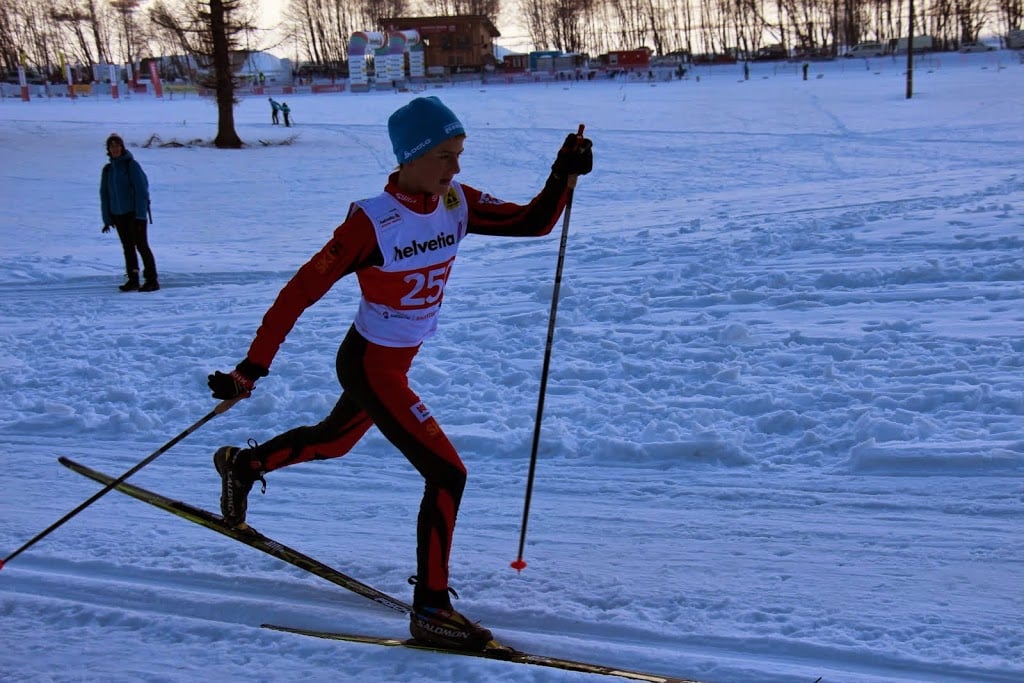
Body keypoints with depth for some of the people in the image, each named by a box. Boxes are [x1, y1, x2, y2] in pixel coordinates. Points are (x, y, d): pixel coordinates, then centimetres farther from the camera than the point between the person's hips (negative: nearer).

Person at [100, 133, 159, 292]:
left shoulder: (131, 165, -8)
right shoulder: (107, 169, 9)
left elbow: (142, 190, -13)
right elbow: (104, 194, 12)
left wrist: (140, 215, -17)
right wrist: (107, 219, 7)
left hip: (135, 213, -6)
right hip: (118, 215, 6)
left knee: (141, 245, -7)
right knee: (128, 247, 8)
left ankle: (152, 280, -5)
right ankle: (133, 280, 12)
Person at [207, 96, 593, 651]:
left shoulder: (457, 204, -7)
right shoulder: (372, 222, -26)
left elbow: (532, 222, -3)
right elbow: (302, 291, -22)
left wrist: (563, 176, -21)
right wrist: (251, 369, -21)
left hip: (398, 360, 8)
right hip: (370, 367, -8)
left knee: (334, 440, 31)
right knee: (448, 473, -12)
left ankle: (243, 464, 57)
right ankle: (430, 609, 0)